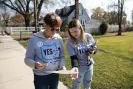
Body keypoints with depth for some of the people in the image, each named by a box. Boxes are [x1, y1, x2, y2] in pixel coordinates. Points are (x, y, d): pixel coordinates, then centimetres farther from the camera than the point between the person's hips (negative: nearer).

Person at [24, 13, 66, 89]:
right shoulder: (34, 39, -17)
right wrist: (35, 64, -32)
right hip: (40, 76, -4)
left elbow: (61, 56, 5)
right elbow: (28, 58, -12)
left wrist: (63, 66, -12)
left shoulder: (58, 38, -5)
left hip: (55, 74, 4)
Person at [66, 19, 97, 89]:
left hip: (90, 66, 4)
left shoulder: (88, 36, -12)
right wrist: (75, 67, -39)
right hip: (79, 68, -3)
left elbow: (94, 48, 2)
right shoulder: (69, 42, -22)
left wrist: (93, 50, -20)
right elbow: (73, 57, -22)